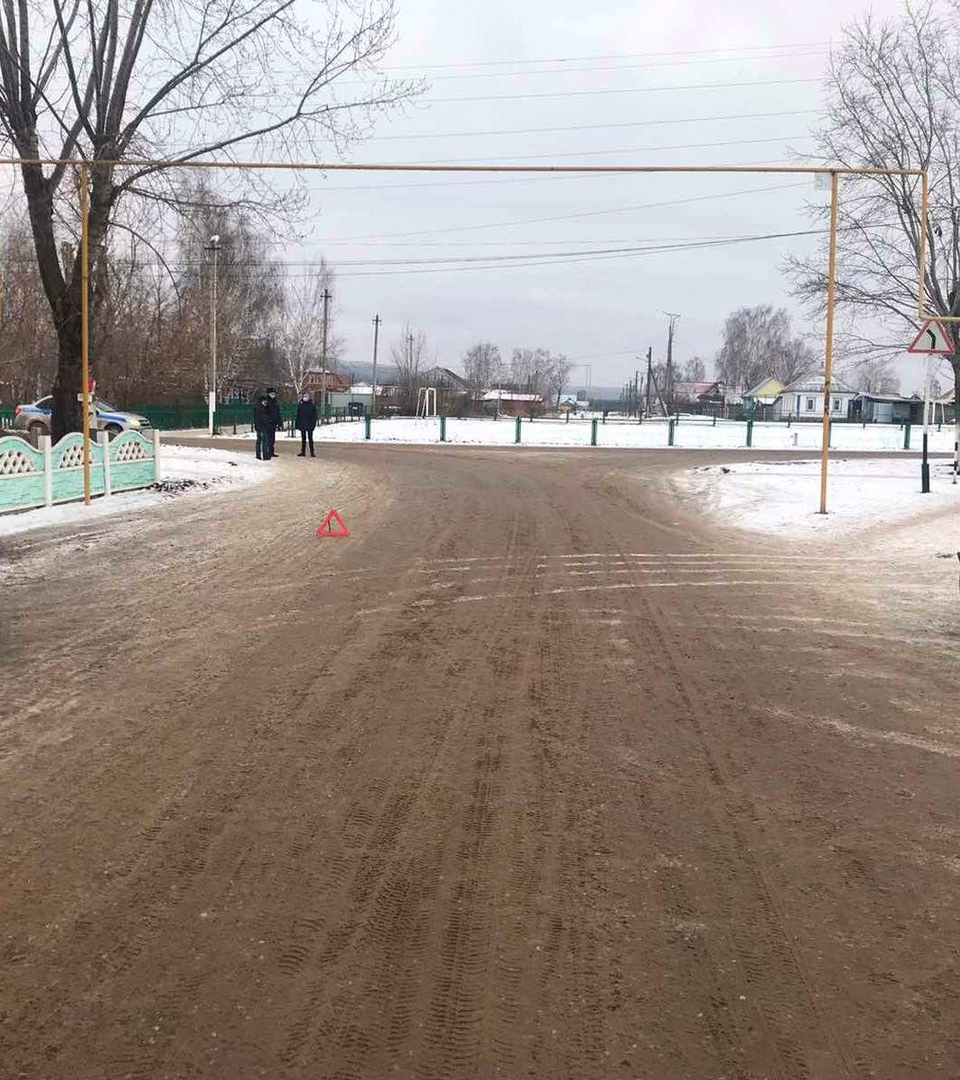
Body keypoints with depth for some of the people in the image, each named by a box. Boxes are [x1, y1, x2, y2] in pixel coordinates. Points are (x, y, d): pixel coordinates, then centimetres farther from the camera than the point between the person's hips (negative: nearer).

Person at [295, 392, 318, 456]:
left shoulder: (312, 406, -1)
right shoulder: (300, 406, 6)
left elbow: (314, 416, -1)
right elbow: (298, 416, 9)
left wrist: (313, 424, -9)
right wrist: (298, 425, 4)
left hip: (310, 425, -3)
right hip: (302, 425, 3)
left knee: (310, 439, -2)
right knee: (303, 439, 8)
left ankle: (312, 452, 0)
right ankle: (303, 452, 13)